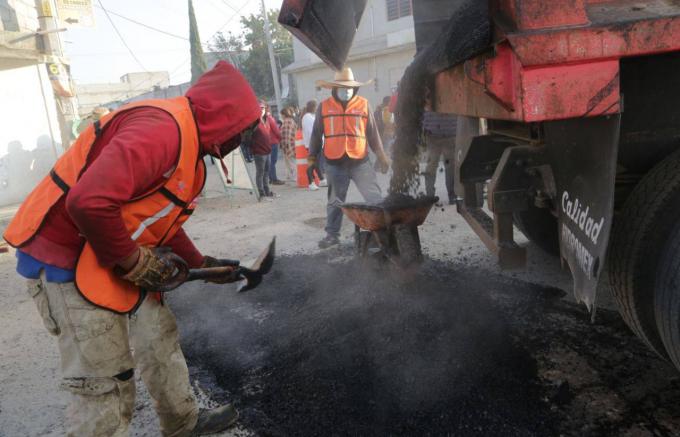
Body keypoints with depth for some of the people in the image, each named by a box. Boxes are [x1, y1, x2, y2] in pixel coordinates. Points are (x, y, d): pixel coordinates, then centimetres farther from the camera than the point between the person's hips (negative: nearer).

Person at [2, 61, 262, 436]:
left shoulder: (188, 142, 11)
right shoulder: (162, 127, -24)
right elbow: (89, 202, -34)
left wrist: (202, 264, 22)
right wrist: (136, 263, -20)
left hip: (119, 261, 11)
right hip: (66, 261, -10)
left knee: (160, 339, 21)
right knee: (105, 385, -1)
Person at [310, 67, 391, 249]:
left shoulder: (363, 104, 2)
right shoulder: (324, 106, 3)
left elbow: (372, 132, 7)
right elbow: (316, 134, 8)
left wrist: (380, 154, 6)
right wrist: (313, 157, 8)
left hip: (360, 161, -1)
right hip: (335, 163, 1)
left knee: (374, 197, 0)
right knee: (335, 201, 12)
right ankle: (332, 234, 22)